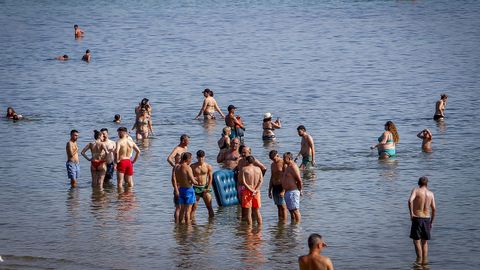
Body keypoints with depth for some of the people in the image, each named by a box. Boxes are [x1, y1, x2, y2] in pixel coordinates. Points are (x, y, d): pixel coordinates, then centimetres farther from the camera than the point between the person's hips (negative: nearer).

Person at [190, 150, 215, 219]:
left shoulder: (208, 166, 0)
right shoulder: (193, 166, 0)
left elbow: (210, 178, 0)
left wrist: (208, 188, -7)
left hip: (205, 187, 0)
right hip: (196, 188, 0)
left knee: (209, 206, 0)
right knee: (193, 207, -3)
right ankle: (192, 220, 1)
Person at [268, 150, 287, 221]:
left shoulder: (283, 163, -11)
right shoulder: (273, 164, 14)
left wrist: (283, 191, -20)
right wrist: (269, 190, 17)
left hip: (281, 187, -7)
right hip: (275, 187, 7)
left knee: (283, 206, -7)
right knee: (279, 206, 9)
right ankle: (279, 221, 11)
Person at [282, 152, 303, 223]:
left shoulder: (293, 167, -15)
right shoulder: (288, 167, 17)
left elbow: (299, 180, -18)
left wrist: (300, 190, -8)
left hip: (292, 192, -11)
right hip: (287, 192, 11)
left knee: (295, 210, -8)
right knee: (291, 210, 14)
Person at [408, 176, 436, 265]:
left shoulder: (415, 190, -5)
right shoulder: (431, 194, 5)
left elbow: (410, 200, -24)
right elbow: (434, 209, 1)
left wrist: (411, 213, -15)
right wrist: (431, 222, 10)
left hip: (417, 218, -4)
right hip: (427, 218, 4)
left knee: (417, 241, 2)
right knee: (425, 241, 15)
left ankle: (419, 260, -5)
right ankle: (425, 260, 12)